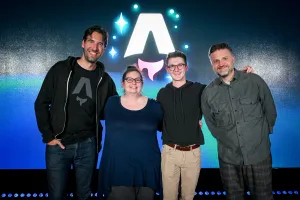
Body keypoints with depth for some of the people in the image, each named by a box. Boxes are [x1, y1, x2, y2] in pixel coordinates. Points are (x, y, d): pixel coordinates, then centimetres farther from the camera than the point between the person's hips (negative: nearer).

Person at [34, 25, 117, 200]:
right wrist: (48, 136, -5)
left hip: (88, 145, 2)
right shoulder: (61, 69, -3)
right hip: (58, 145, -1)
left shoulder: (105, 79, 3)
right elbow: (41, 103, 0)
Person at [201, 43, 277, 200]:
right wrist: (229, 141, 9)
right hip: (228, 158, 1)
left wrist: (262, 135, 9)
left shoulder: (254, 81, -6)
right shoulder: (208, 93, -4)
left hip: (259, 155, -1)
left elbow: (270, 111, 4)